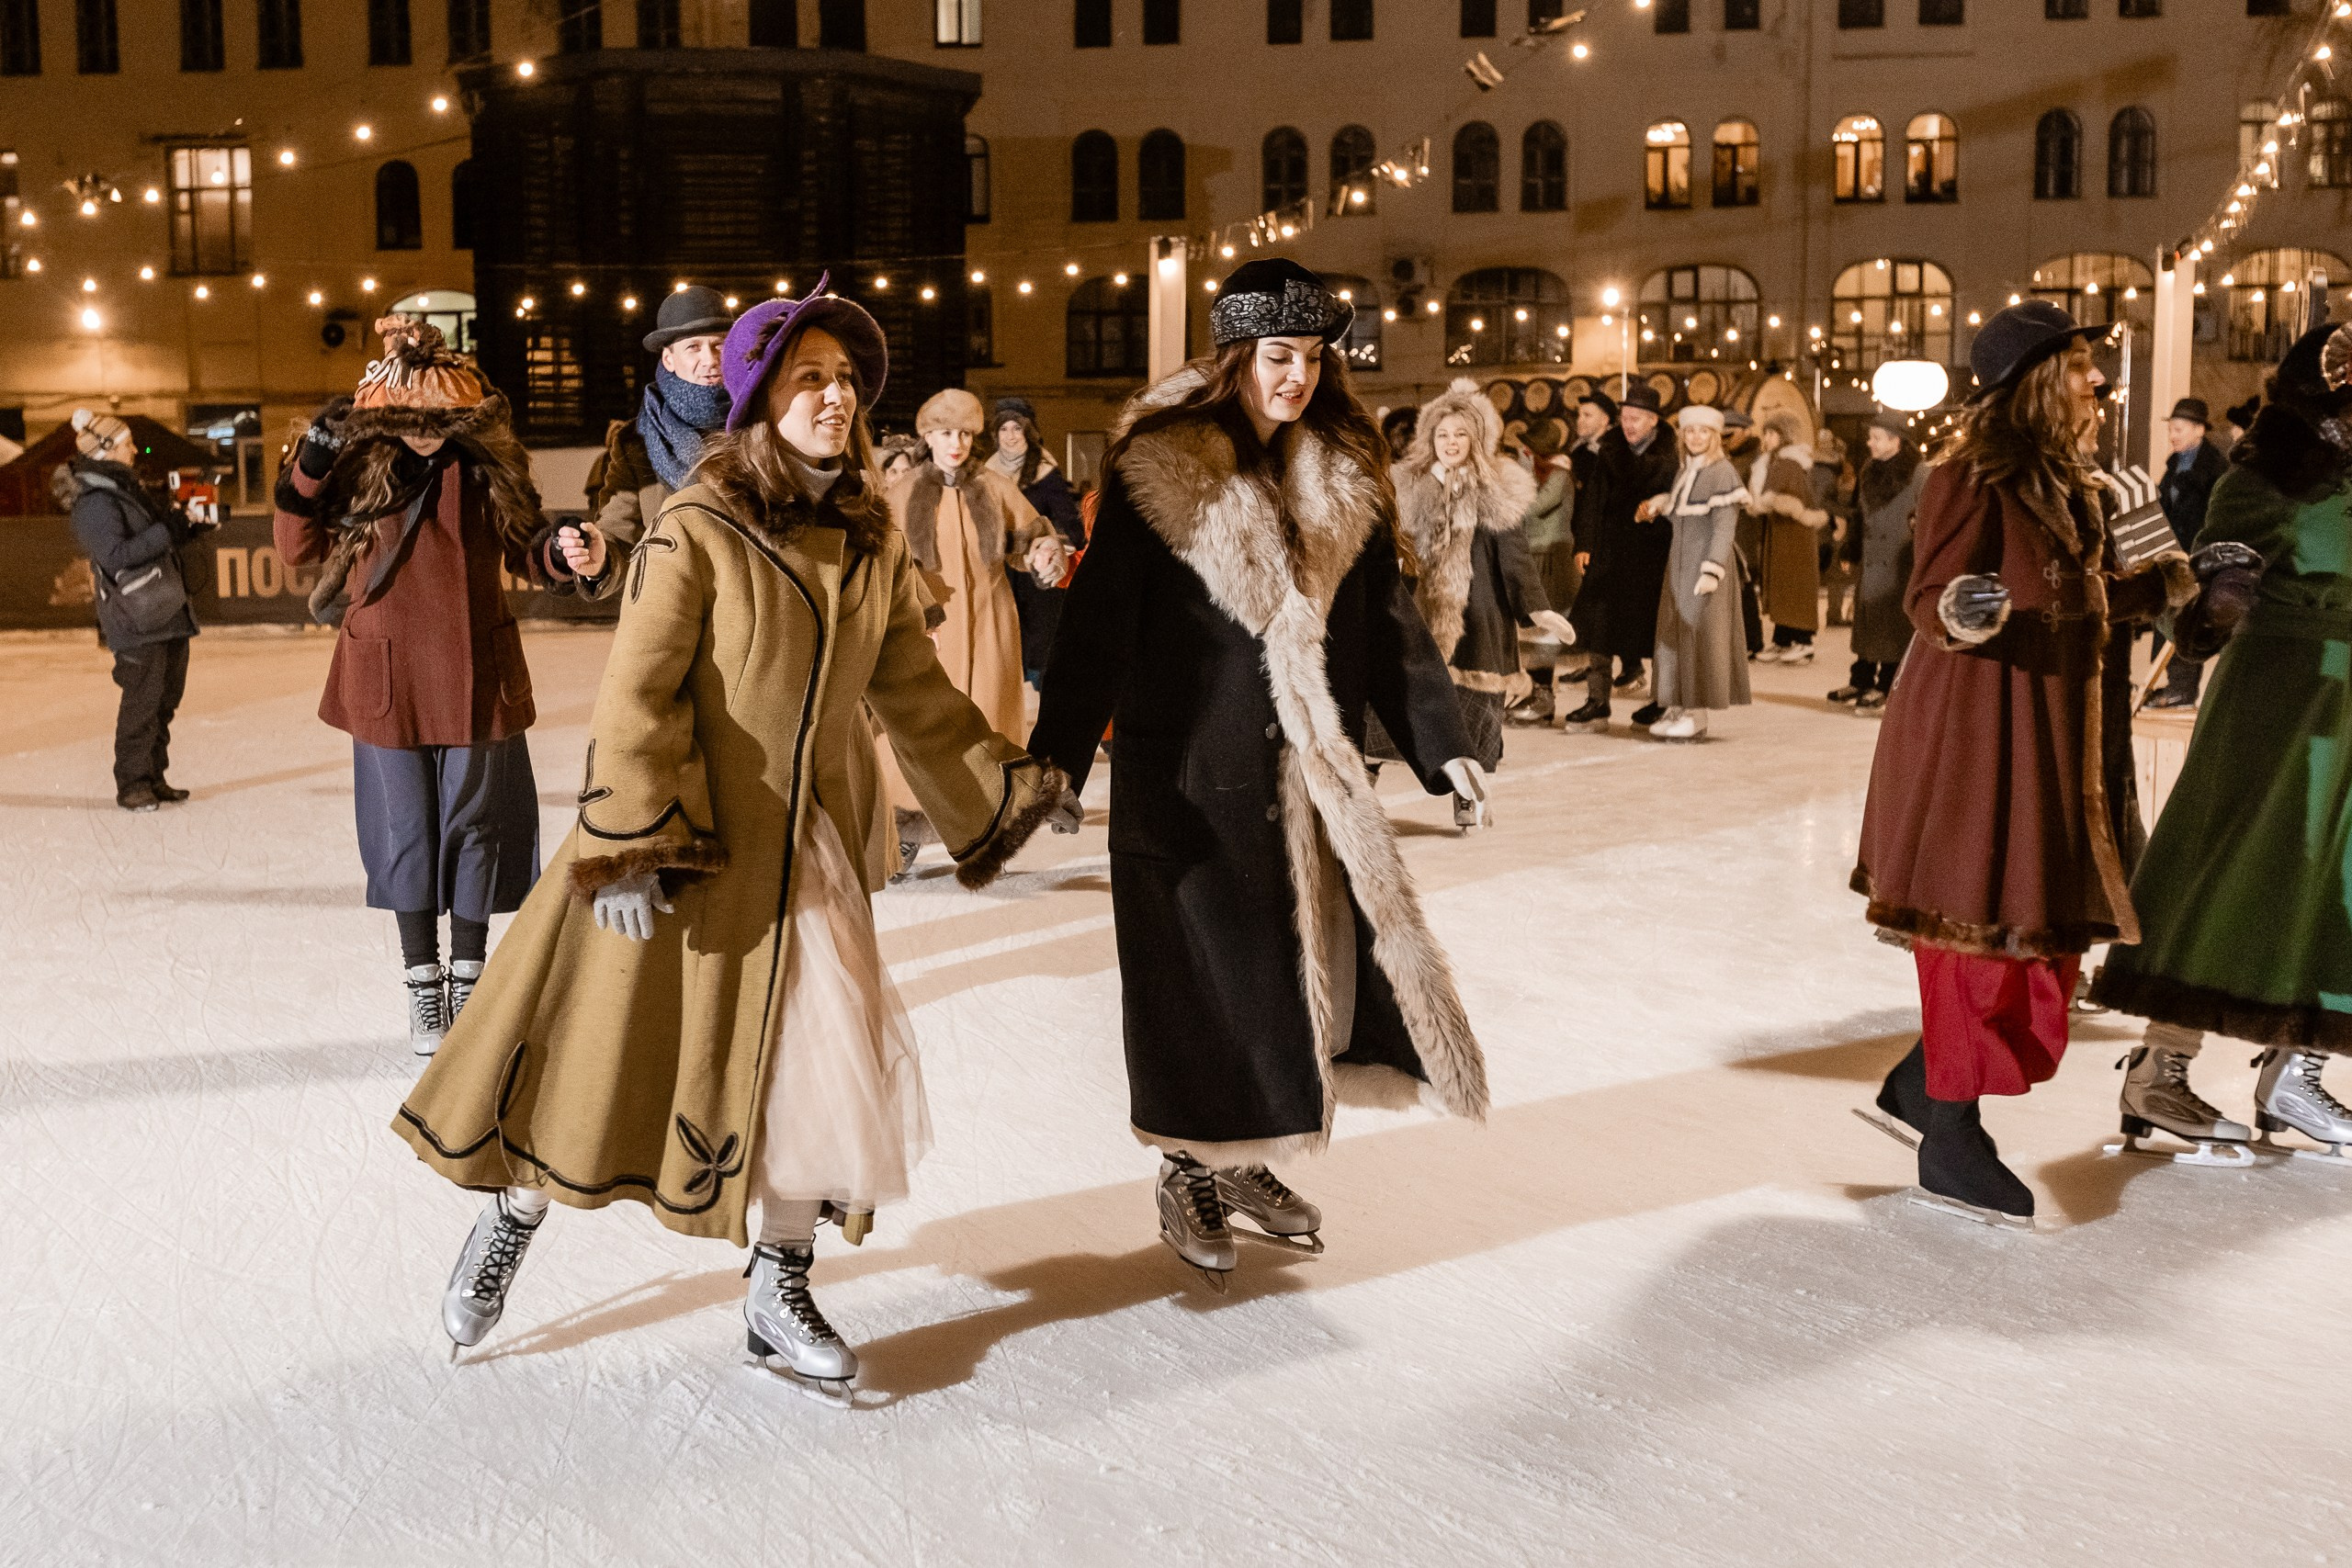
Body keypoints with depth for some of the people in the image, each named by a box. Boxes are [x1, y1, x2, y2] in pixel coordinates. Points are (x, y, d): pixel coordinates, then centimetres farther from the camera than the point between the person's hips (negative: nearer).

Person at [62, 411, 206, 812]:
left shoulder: (127, 488, 17)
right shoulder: (94, 502, -13)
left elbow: (155, 537, 25)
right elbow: (116, 555, -23)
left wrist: (184, 524, 6)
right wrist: (168, 531, -22)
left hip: (167, 613, 9)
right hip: (136, 621, -9)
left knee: (165, 699, 11)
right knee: (143, 702, -7)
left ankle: (154, 778, 19)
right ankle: (131, 784, 1)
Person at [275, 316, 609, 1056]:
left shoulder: (488, 465, -4)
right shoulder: (358, 464, -5)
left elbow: (524, 547, 5)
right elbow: (297, 546, -1)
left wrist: (568, 554, -17)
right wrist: (310, 469, -16)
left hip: (477, 677, 0)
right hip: (388, 680, 0)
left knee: (476, 826, 10)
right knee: (407, 832, 10)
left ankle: (468, 978, 27)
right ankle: (423, 985, 24)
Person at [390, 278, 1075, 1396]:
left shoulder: (871, 543, 5)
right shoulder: (698, 532, -13)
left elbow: (914, 693, 14)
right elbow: (636, 696, -15)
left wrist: (1010, 787, 14)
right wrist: (631, 845, -22)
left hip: (807, 857, 5)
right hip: (683, 851, -5)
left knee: (821, 1068, 3)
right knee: (609, 1052, 7)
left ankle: (778, 1300, 20)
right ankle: (510, 1222, 34)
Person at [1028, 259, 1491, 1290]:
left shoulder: (1345, 478, 7)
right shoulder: (1159, 468, -8)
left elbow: (1388, 619, 11)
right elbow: (1099, 613, -10)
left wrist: (1439, 741, 7)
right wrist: (1058, 750, -16)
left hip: (1311, 770, 5)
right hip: (1188, 768, -5)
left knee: (1312, 956, 7)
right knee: (1205, 973, 2)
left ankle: (1245, 1159, 26)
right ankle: (1188, 1176, 20)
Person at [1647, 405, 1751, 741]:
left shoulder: (1722, 472, -9)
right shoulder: (1682, 472, 14)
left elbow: (1724, 527, -15)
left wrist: (1711, 571, -21)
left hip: (1706, 562, -7)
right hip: (1678, 562, 7)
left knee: (1699, 633, -6)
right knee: (1674, 632, 7)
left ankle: (1696, 713, -2)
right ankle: (1675, 706, 12)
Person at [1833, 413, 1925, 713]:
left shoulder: (1917, 473, -10)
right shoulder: (1869, 470, 10)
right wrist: (1854, 552, 13)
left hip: (1898, 564, -6)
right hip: (1870, 559, 6)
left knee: (1893, 626, 1)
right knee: (1866, 621, 12)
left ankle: (1885, 690, 8)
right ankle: (1860, 682, 22)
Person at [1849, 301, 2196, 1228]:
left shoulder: (2068, 484, 13)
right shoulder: (1973, 478, -12)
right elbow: (1928, 602, -17)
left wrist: (2176, 581, 22)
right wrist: (1961, 616, -37)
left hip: (2052, 733, 9)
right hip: (1976, 733, -9)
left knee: (2042, 935, 10)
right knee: (1982, 930, -3)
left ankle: (1919, 1086, 24)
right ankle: (1950, 1149, 8)